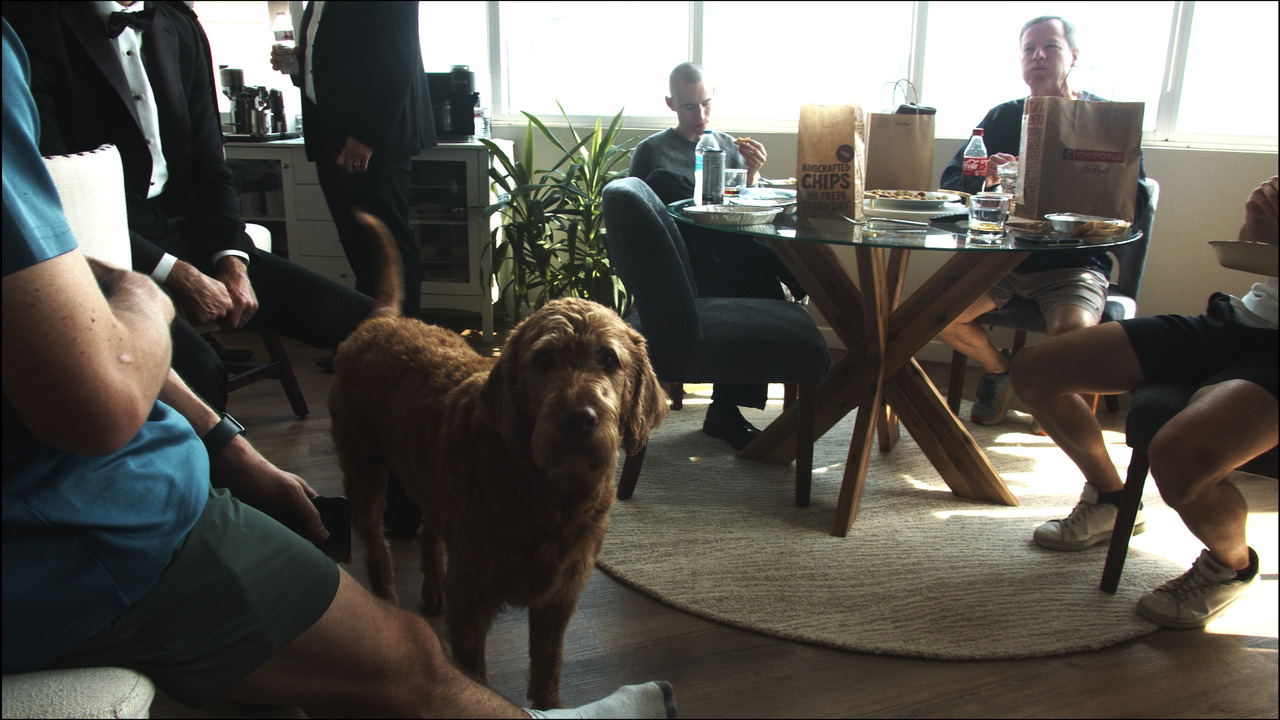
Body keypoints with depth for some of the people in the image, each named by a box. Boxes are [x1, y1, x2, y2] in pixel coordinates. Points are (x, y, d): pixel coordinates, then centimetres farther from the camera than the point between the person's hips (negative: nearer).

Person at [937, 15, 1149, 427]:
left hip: (1075, 262, -3)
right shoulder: (1002, 118, 12)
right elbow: (949, 184, 4)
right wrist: (980, 179, -20)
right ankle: (997, 368, 15)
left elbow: (1133, 203, -7)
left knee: (1072, 331, -32)